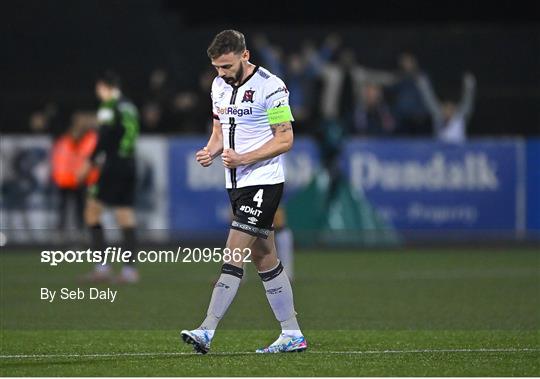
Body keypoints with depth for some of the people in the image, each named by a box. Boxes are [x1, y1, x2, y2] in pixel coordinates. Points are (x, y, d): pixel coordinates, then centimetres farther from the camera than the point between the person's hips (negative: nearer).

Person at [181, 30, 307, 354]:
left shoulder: (270, 87, -13)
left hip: (264, 181, -8)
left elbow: (285, 139, -13)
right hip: (237, 183, 8)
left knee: (234, 255, -14)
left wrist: (243, 159, -22)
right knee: (265, 259, 10)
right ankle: (293, 334, 16)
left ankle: (207, 332, -19)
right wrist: (211, 151, -1)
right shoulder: (219, 86, 11)